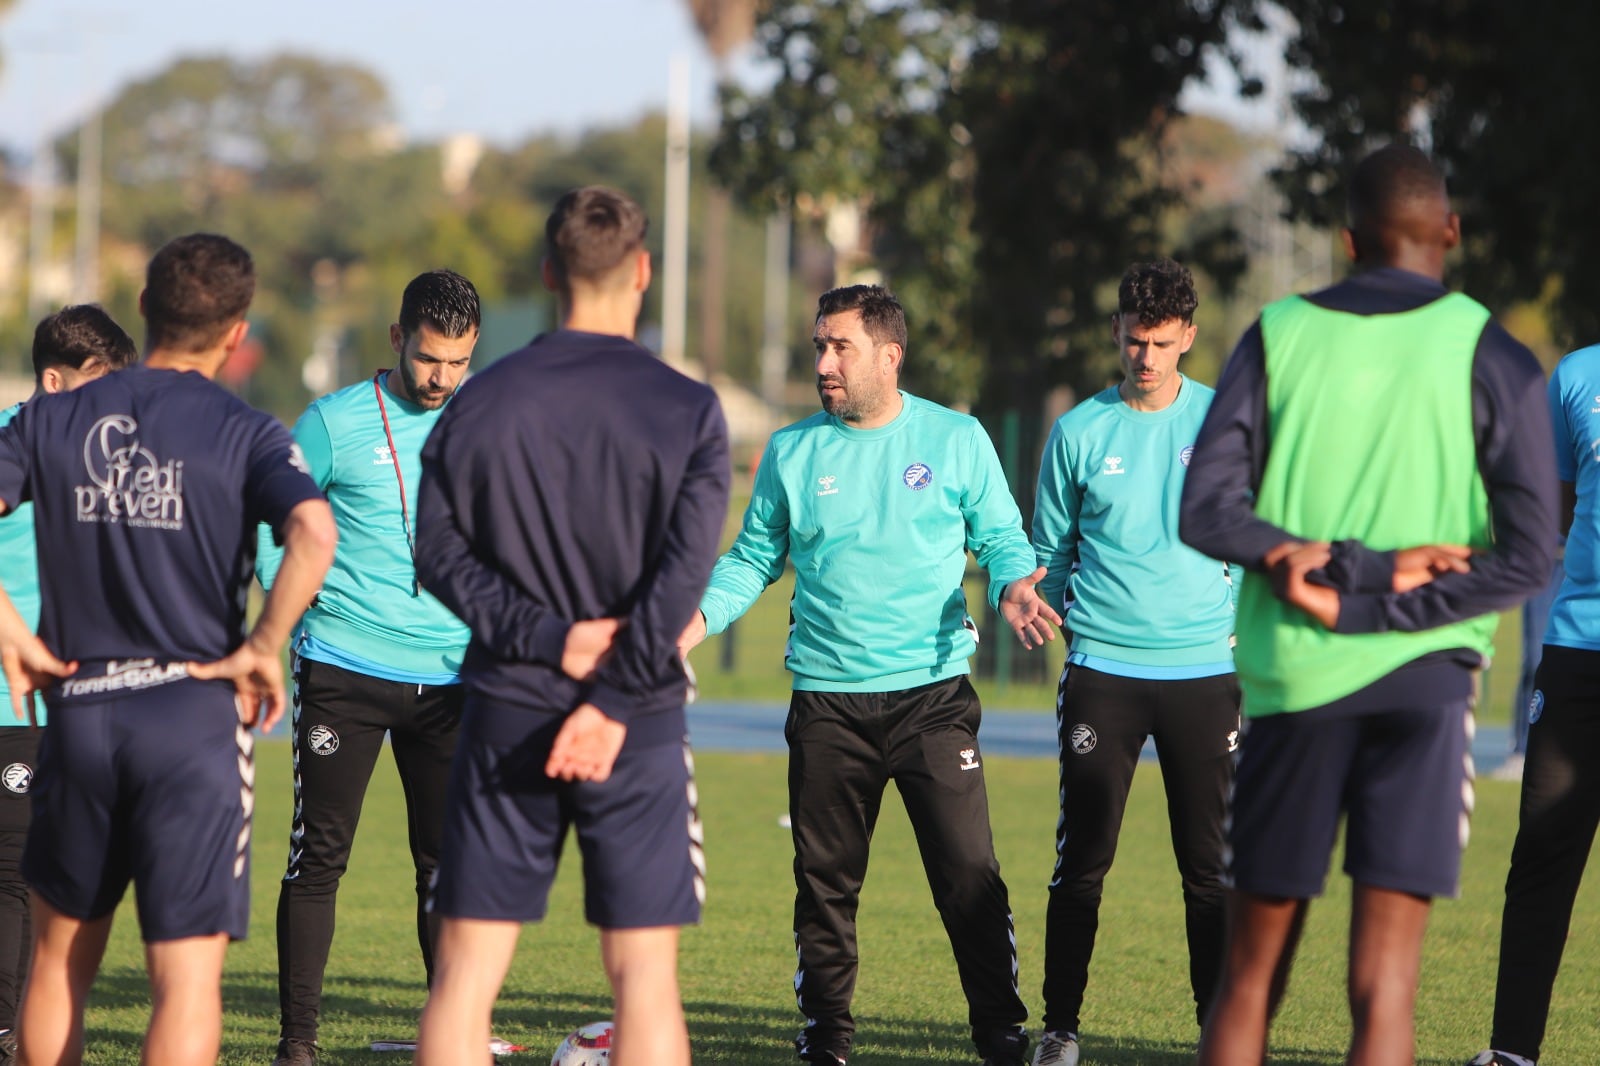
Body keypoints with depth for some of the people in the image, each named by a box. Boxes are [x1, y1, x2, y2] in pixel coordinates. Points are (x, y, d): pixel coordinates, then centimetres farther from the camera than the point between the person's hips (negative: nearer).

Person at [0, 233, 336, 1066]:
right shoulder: (245, 435, -2)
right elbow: (313, 534, -20)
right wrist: (263, 648, -9)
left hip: (77, 709, 3)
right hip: (196, 716, -3)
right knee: (188, 971, -3)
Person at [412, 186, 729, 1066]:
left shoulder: (483, 399, 3)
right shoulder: (688, 410, -4)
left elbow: (438, 552, -2)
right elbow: (683, 574, -13)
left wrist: (547, 638, -8)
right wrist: (613, 703, -12)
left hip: (504, 710, 2)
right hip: (634, 727, -2)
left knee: (465, 970, 4)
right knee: (643, 974, 2)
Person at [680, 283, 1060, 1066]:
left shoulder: (956, 440, 3)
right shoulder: (791, 452, 7)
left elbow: (1000, 539, 8)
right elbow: (754, 558, 13)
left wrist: (1011, 585, -14)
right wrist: (700, 614, -4)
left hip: (933, 694, -2)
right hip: (827, 700, 2)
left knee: (968, 874, -7)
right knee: (824, 880, 5)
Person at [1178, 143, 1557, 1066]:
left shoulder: (1278, 336, 7)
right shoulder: (1491, 357, 1)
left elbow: (1208, 511, -3)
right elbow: (1527, 556, -7)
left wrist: (1353, 568, -7)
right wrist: (1373, 599, -8)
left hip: (1289, 679, 2)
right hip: (1425, 677, -2)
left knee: (1251, 972, 11)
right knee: (1385, 983, -6)